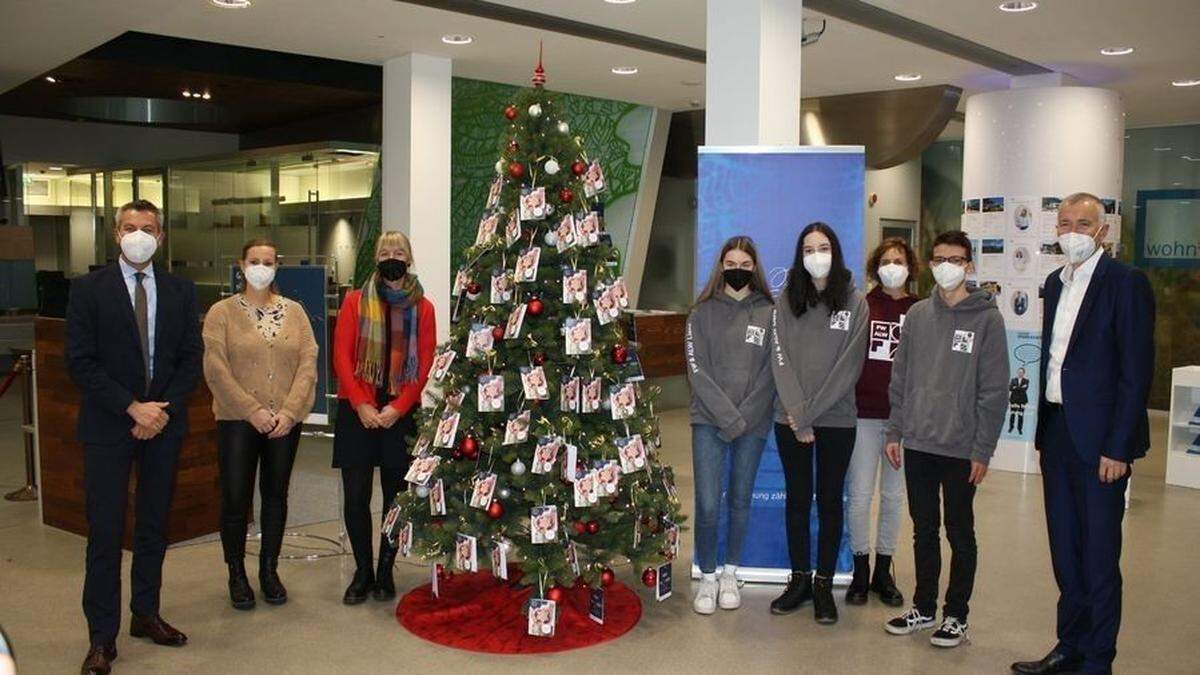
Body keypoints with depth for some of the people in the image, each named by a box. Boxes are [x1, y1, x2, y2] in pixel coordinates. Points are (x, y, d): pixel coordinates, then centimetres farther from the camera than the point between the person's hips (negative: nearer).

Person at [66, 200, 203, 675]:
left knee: (154, 525, 12)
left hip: (164, 422, 3)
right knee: (106, 530, -1)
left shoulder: (180, 291, 6)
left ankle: (146, 614, 27)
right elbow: (81, 362, -8)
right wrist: (132, 408, -14)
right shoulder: (89, 289, -3)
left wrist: (164, 408, -9)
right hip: (108, 425, -3)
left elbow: (191, 358, 4)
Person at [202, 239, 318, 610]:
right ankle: (237, 574, 18)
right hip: (238, 421, -2)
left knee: (276, 496, 11)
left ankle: (269, 570, 25)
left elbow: (308, 363, 0)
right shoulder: (222, 312, 0)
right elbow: (215, 369, -8)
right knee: (235, 498, 1)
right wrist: (253, 410, -15)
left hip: (285, 422, 2)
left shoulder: (294, 311, 7)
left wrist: (289, 411, -11)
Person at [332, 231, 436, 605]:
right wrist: (361, 405, -11)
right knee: (355, 495, 0)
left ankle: (385, 571, 18)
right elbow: (341, 356, -1)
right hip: (357, 412, 0)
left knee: (397, 494, 4)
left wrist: (398, 407, -11)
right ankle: (363, 571, 15)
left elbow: (424, 364, 0)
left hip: (401, 413, 0)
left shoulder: (422, 307, 4)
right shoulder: (355, 301, 6)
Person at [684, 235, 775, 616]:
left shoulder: (768, 313, 5)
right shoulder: (703, 313, 3)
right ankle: (707, 578, 12)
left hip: (753, 423, 1)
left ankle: (730, 575, 26)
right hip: (709, 422, -1)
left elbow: (771, 372, 0)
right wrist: (729, 417, -12)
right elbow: (698, 372, -4)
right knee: (708, 504, -5)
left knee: (741, 500, 10)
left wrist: (744, 418, -10)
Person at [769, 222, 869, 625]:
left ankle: (824, 584, 18)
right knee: (797, 500, 10)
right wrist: (798, 416, -13)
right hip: (791, 419, 2)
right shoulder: (787, 301, 2)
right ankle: (799, 579, 23)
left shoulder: (855, 302, -2)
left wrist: (811, 413, -13)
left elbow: (849, 366, -8)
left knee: (830, 501, 7)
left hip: (837, 420, -1)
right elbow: (781, 360, -4)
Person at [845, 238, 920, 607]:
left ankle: (883, 571, 26)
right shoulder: (861, 307, 0)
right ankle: (860, 570, 18)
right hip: (864, 414, -1)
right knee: (860, 495, 1)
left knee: (893, 495, 11)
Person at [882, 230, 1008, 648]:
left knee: (960, 534, 8)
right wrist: (895, 432, 6)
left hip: (960, 448, -4)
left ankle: (956, 615, 21)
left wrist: (982, 450, -11)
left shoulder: (986, 318, -6)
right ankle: (923, 608, 27)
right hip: (917, 444, 4)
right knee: (924, 530, 14)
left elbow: (994, 390, -8)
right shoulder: (918, 315, 7)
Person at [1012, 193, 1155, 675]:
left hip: (1099, 438, -7)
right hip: (1056, 431, 7)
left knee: (1099, 558, 2)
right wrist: (1045, 427, 11)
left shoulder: (1126, 283, -9)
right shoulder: (1056, 283, 13)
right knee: (1065, 550, 15)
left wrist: (1117, 447, -16)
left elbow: (1136, 372, -13)